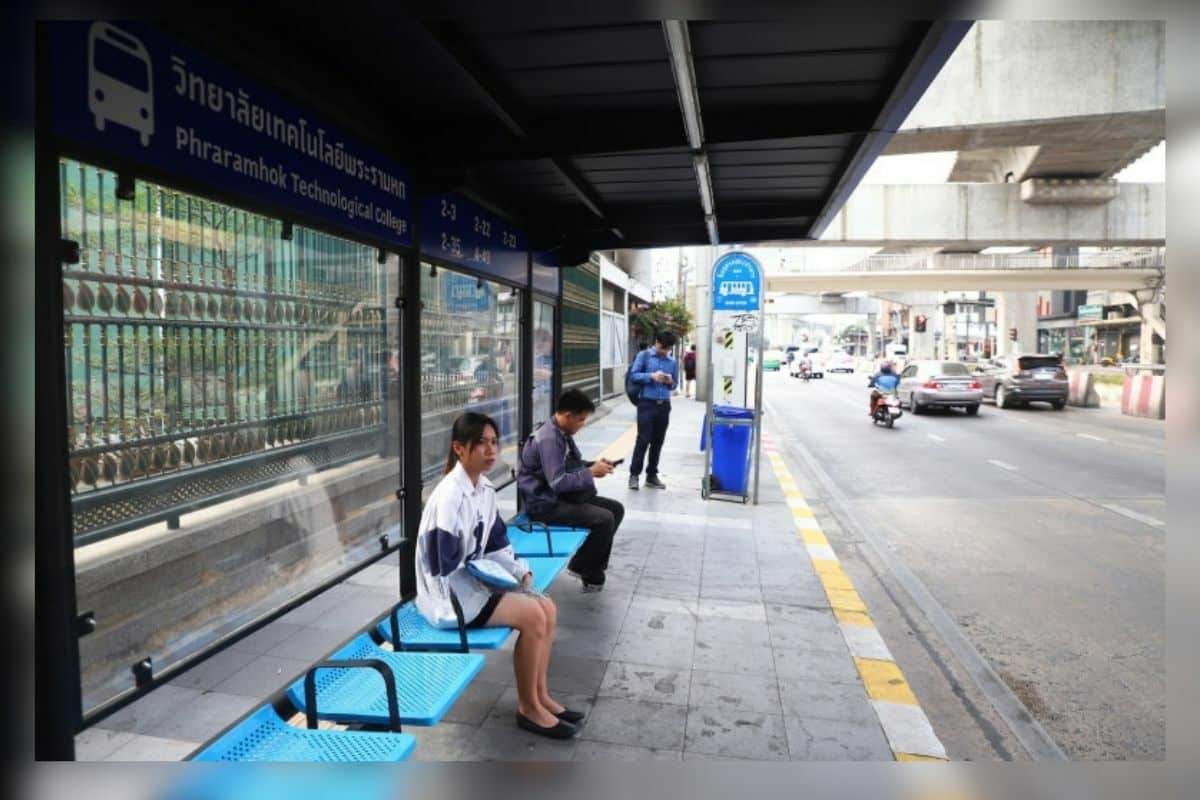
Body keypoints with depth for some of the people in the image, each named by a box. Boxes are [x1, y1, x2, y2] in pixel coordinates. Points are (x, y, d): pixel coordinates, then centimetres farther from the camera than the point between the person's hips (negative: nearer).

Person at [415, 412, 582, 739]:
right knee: (532, 616, -19)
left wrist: (521, 571, 2)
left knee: (547, 609, -3)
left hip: (473, 582, 9)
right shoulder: (450, 496, -24)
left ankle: (540, 696, 11)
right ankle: (528, 707, -1)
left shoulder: (484, 488, 4)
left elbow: (496, 543, 14)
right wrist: (491, 583, -19)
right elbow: (445, 567, -24)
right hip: (449, 594, -9)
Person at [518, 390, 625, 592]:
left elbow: (572, 465, 20)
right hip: (545, 504, -10)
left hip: (561, 496, 10)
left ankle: (594, 566, 12)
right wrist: (591, 473, -19)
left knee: (616, 509, 5)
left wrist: (594, 465, 2)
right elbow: (558, 482, -29)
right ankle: (583, 568, 1)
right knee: (604, 519, -21)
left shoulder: (563, 433, 7)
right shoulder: (548, 439, -24)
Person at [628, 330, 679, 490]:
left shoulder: (673, 362, 11)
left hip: (664, 405, 4)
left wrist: (670, 381, -6)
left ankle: (652, 476, 18)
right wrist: (651, 376, -19)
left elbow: (675, 383, 18)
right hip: (647, 403, -4)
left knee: (657, 442, 9)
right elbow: (633, 375, -6)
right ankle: (634, 474, 4)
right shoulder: (644, 356, 0)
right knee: (643, 440, -6)